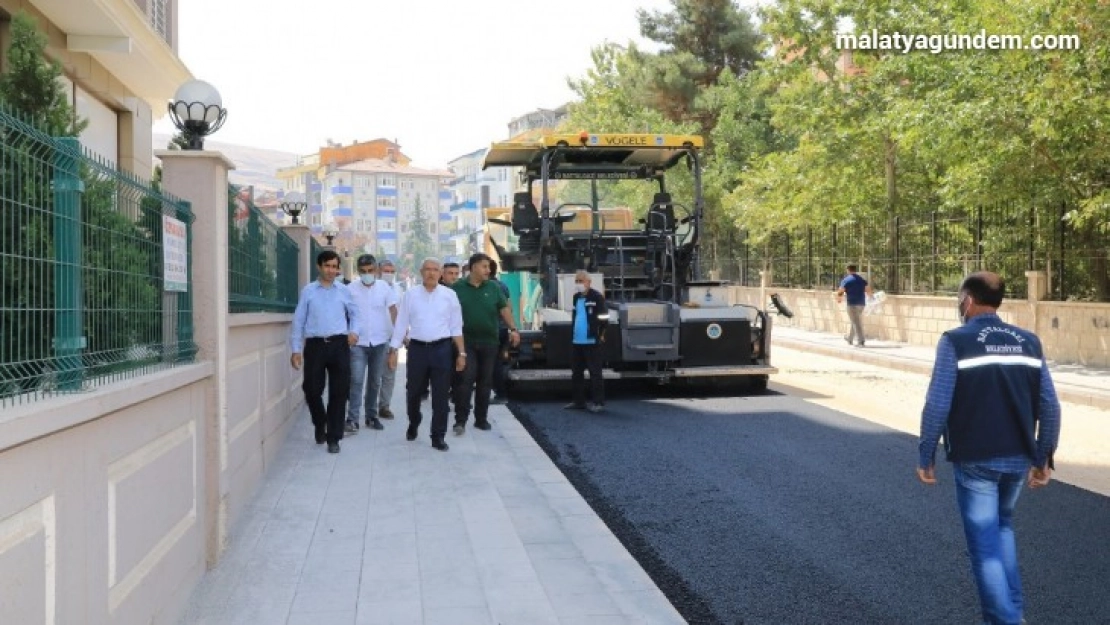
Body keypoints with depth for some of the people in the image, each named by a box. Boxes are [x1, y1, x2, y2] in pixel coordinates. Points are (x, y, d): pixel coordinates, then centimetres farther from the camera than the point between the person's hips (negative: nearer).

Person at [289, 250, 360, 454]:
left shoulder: (344, 291, 8)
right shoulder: (308, 291, 5)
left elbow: (355, 314, 18)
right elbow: (299, 320, 5)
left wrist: (354, 331, -2)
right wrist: (296, 349, 1)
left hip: (339, 345, 1)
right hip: (315, 345, -1)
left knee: (339, 392, 1)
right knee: (312, 390, 2)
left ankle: (333, 438, 11)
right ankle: (320, 424, 32)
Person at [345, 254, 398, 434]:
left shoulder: (385, 287, -1)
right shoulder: (351, 289, -5)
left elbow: (393, 311, 1)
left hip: (379, 342, 2)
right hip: (358, 342, -2)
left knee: (375, 381, 12)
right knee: (356, 380, -9)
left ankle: (371, 416, 23)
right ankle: (352, 420, -8)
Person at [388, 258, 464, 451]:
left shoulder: (449, 295, 2)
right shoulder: (410, 295, 3)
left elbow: (456, 327, 4)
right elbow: (401, 324, 4)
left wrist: (462, 353, 2)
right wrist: (393, 351, 0)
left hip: (441, 349, -1)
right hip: (417, 348, 1)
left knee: (440, 395, 1)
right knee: (413, 392, 12)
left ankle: (438, 436, 11)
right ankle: (413, 424, 38)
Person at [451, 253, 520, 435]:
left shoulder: (493, 287, 6)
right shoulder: (458, 288, 0)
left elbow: (504, 309, 7)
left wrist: (512, 329, -4)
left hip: (489, 341, 3)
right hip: (467, 342, -3)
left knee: (485, 381, 8)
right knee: (466, 379, -10)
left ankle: (481, 418, 17)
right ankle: (460, 420, -6)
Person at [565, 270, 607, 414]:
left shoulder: (596, 297, -10)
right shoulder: (576, 297, 14)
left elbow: (604, 317, -11)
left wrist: (600, 335, -8)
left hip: (591, 342, -8)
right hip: (576, 342, 8)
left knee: (595, 372, -3)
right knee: (576, 373, 12)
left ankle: (598, 402, 1)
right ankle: (579, 401, 21)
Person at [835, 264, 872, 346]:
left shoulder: (846, 280, -5)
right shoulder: (862, 279, 11)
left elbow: (840, 292, -9)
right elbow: (869, 290, 6)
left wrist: (839, 299, 10)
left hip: (852, 303, -6)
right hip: (861, 303, 6)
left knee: (856, 323, -6)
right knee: (853, 321, 20)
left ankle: (861, 341, -14)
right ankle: (849, 338, 31)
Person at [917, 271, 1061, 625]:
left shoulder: (955, 341, -9)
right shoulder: (1028, 342, 5)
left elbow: (937, 405, -14)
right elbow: (1050, 406, 4)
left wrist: (925, 457, -5)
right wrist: (1044, 457, 13)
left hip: (974, 460, -5)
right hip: (1018, 459, 5)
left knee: (985, 544, 5)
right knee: (1002, 526, 27)